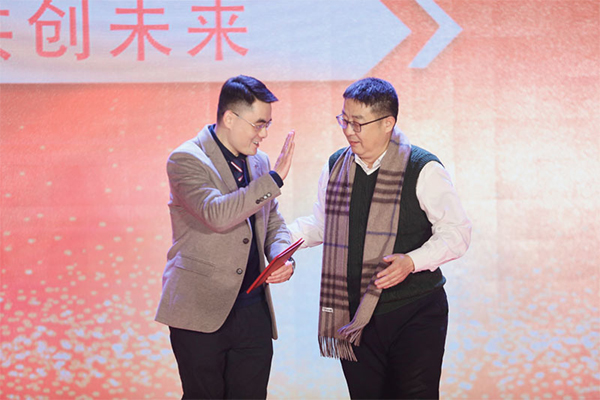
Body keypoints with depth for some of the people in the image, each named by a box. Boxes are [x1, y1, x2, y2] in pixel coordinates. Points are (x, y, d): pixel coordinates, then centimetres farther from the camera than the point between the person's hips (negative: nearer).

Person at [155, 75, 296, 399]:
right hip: (200, 311, -6)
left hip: (253, 311, 6)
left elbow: (273, 223, 22)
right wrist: (274, 179, -24)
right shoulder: (186, 160, -9)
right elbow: (217, 214, -25)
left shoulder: (259, 162, 13)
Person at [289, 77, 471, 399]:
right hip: (354, 318, 5)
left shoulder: (423, 170, -9)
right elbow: (321, 224, 22)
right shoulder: (335, 167, 8)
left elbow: (457, 232, -9)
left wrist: (412, 261, -23)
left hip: (415, 314, -4)